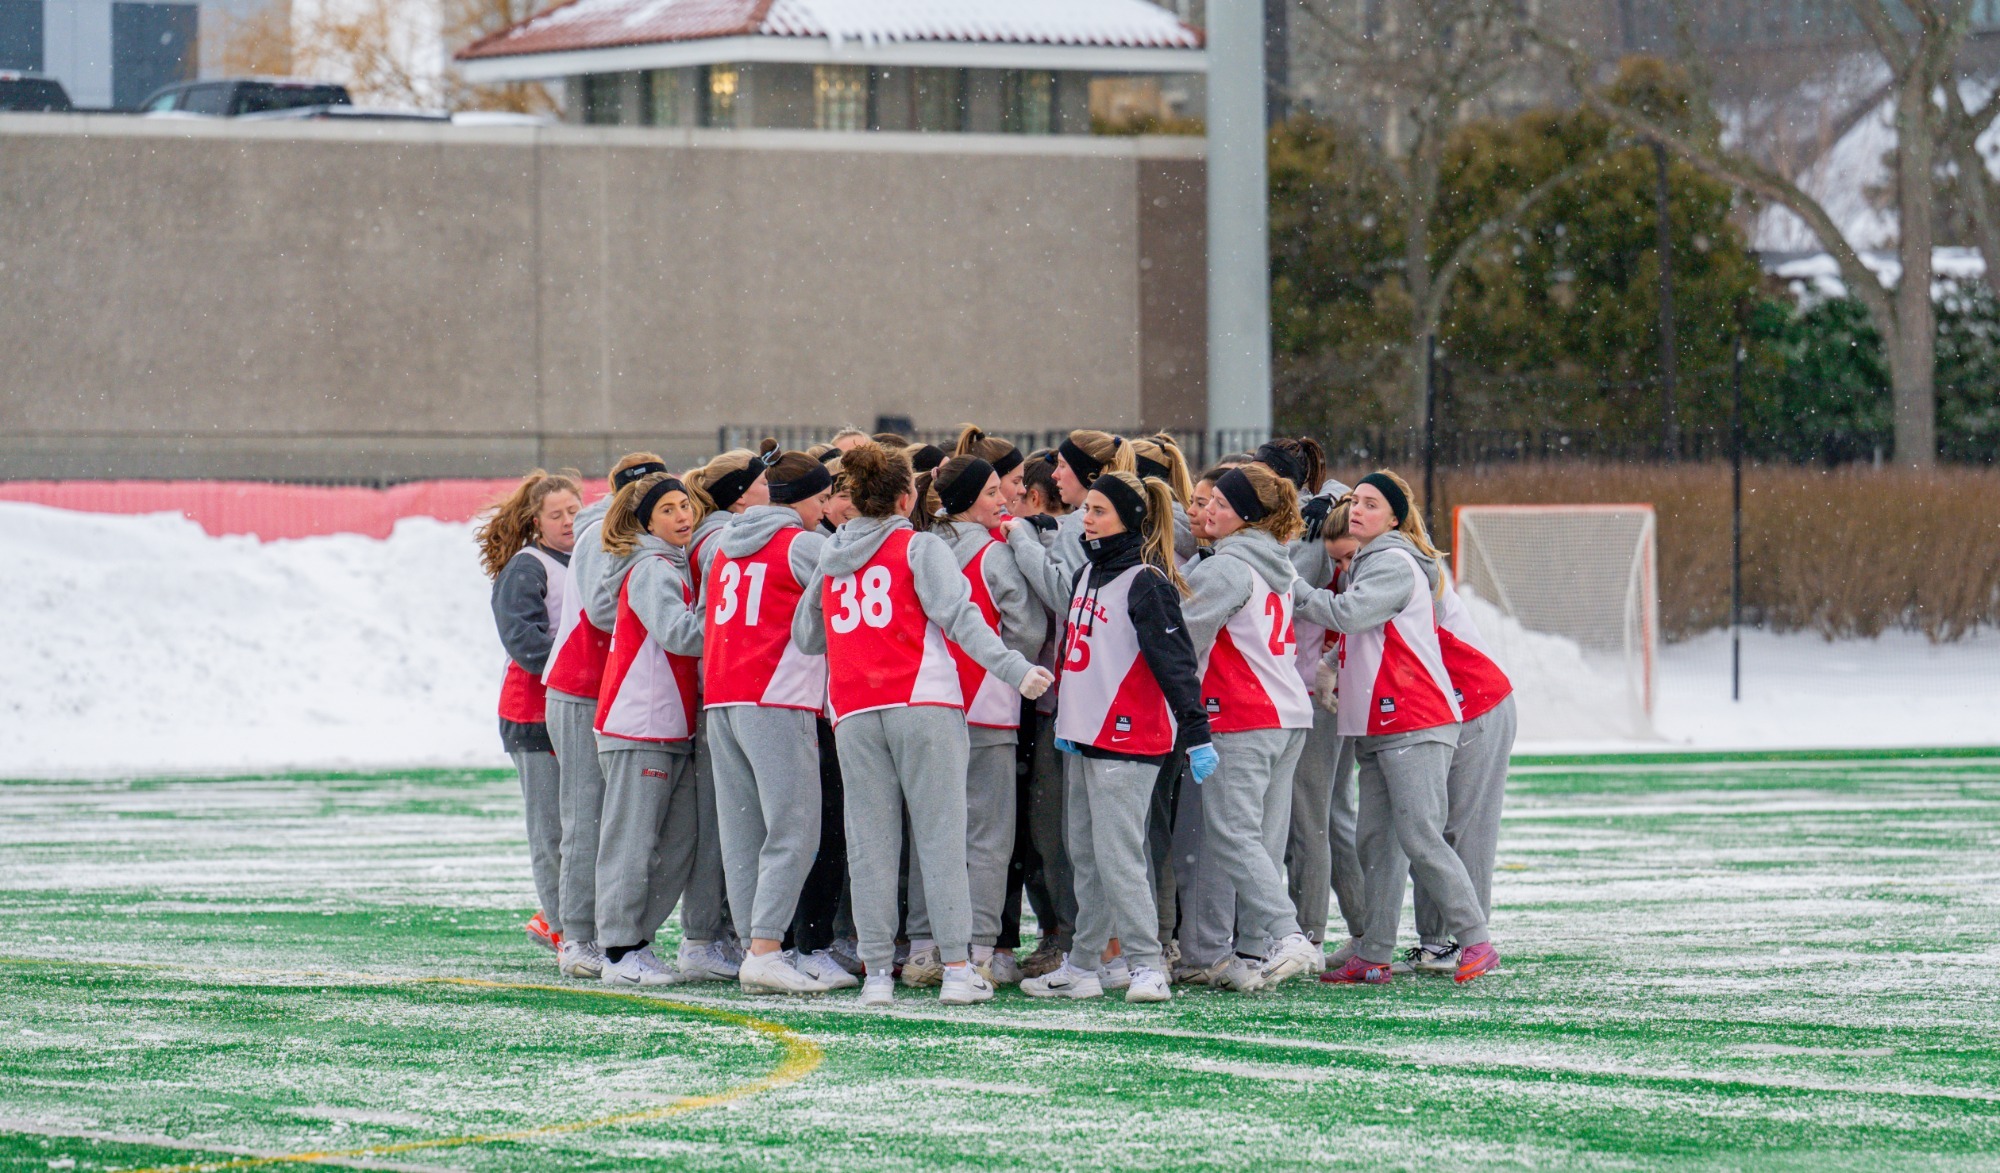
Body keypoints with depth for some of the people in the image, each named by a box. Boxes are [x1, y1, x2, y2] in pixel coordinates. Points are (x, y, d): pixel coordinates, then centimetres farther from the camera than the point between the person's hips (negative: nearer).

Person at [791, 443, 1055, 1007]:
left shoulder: (830, 560, 14)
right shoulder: (919, 548, 0)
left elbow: (805, 637, 20)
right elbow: (959, 616, -12)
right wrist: (1014, 669, -17)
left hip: (853, 715, 4)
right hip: (923, 705, -4)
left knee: (870, 842, 4)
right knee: (940, 835, -3)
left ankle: (877, 971, 0)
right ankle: (958, 967, -7)